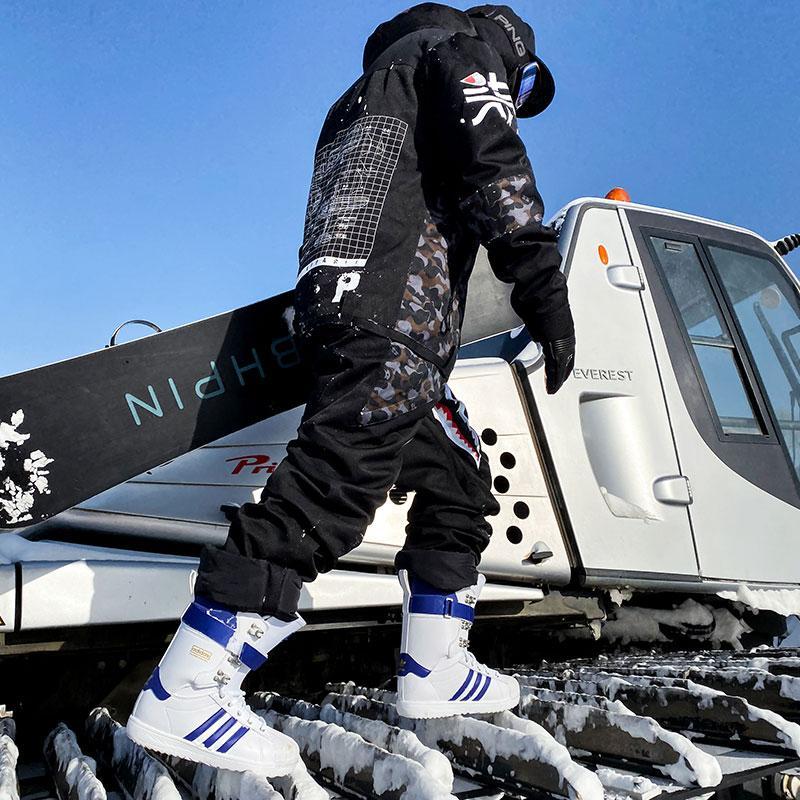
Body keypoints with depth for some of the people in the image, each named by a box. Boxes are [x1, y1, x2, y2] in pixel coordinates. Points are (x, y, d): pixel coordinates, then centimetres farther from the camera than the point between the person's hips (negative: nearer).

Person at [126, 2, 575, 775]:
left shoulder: (375, 89, 41)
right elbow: (492, 160, -7)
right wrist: (542, 279, -15)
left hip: (342, 306, 10)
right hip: (389, 310, -10)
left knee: (459, 481, 12)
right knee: (340, 477, -20)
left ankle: (434, 670, 15)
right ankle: (182, 693, -19)